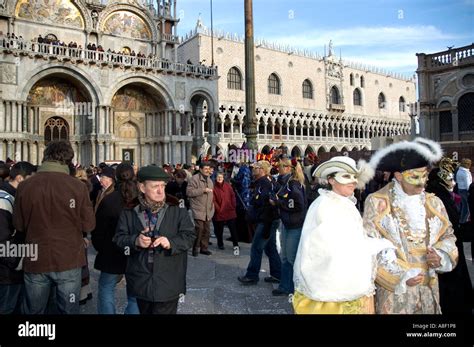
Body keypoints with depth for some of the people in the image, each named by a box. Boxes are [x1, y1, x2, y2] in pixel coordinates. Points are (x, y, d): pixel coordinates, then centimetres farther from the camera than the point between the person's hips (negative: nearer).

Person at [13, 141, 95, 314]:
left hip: (35, 261, 2)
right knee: (69, 310, 14)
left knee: (34, 311, 20)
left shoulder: (24, 186, -9)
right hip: (69, 261, -1)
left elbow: (18, 225, 1)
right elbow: (89, 225, -8)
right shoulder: (78, 186, -14)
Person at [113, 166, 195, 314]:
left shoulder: (177, 209, -4)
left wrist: (171, 243, -23)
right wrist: (135, 241, -19)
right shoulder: (130, 211, 1)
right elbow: (119, 238, 0)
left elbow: (189, 236, -5)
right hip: (141, 281, 3)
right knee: (145, 311, 21)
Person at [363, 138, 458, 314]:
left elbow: (448, 235, 15)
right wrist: (401, 276, -14)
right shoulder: (377, 202, -9)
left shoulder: (433, 202, 5)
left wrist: (440, 255, -6)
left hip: (429, 287, 4)